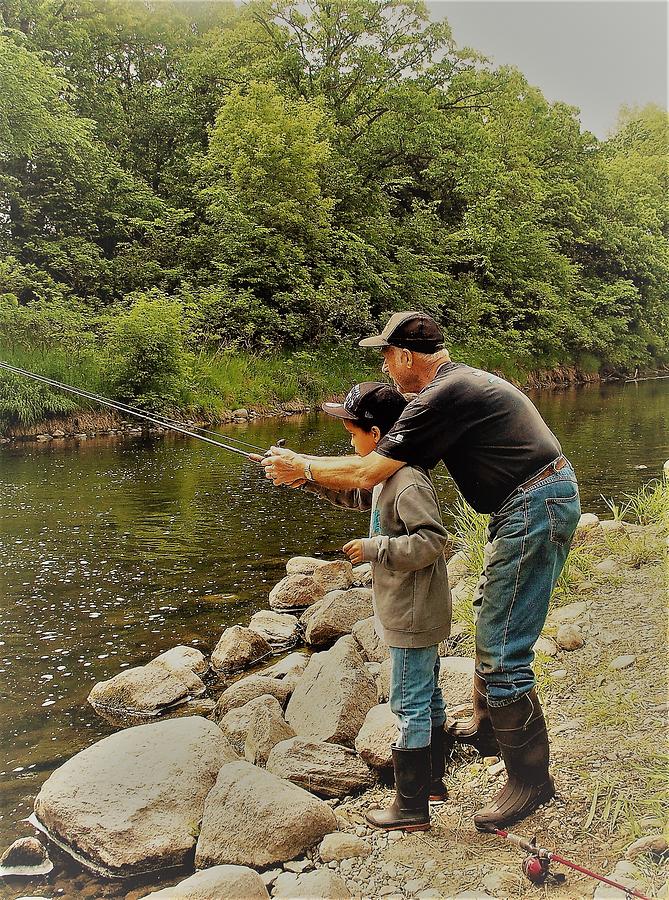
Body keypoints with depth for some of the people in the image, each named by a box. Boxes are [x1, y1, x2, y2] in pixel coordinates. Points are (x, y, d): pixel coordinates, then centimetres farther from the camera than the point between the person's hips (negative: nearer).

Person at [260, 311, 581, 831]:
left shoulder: (441, 397, -16)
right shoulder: (466, 381, 16)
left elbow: (367, 474, -15)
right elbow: (392, 459, 23)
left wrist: (302, 467, 0)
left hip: (535, 509, -11)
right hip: (548, 500, 11)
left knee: (502, 652, -6)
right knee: (490, 618, 25)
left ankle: (530, 780, 6)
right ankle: (489, 726, 42)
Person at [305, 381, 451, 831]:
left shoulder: (409, 482, -23)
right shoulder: (388, 475, 8)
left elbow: (431, 541, -29)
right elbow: (353, 491, 25)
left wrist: (374, 548, -22)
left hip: (412, 616, -10)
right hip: (415, 611, 10)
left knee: (411, 705, -1)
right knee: (427, 697, 20)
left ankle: (412, 807, 9)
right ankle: (433, 781, 35)